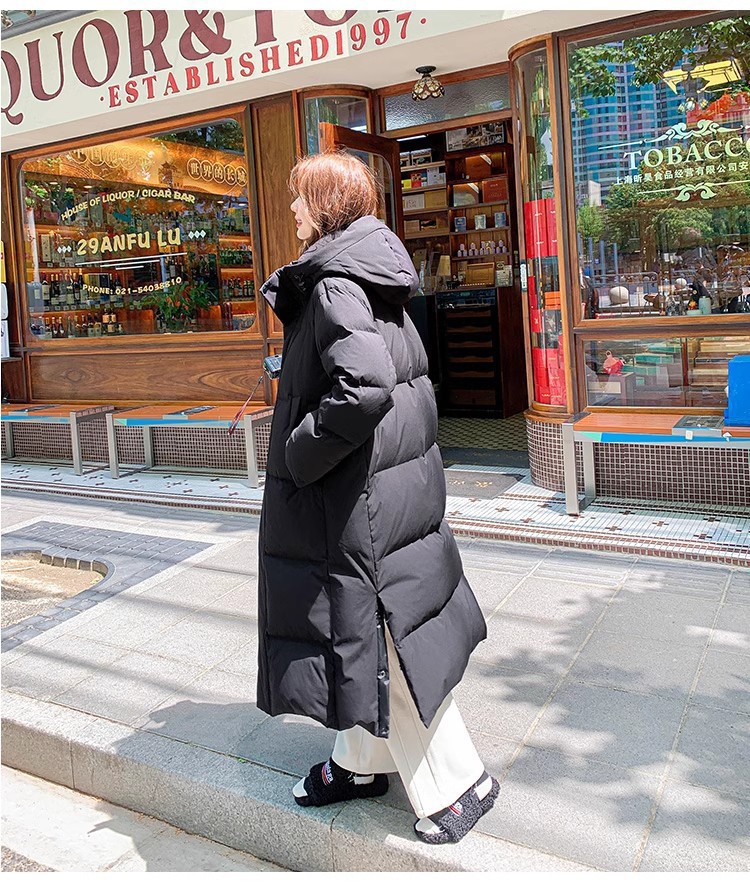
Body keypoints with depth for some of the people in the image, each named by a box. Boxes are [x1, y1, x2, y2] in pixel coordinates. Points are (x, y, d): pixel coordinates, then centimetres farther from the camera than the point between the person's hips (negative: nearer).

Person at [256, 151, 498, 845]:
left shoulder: (335, 285, -19)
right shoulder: (372, 277, 10)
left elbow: (364, 386, -33)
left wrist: (300, 453, -20)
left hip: (361, 499, -10)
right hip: (394, 480, 10)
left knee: (377, 634, 4)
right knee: (367, 629, 20)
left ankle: (457, 782, 21)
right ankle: (361, 762, 39)